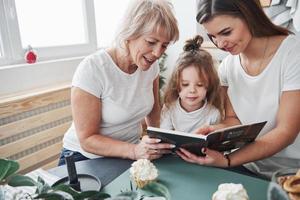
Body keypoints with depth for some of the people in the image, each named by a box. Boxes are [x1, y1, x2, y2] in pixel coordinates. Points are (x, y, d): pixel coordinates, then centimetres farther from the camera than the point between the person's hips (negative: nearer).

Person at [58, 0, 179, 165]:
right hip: (86, 158, -3)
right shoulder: (92, 69, -21)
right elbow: (87, 140, -17)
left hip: (128, 155, 4)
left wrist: (159, 142, -2)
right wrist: (135, 151, -30)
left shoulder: (151, 65, -4)